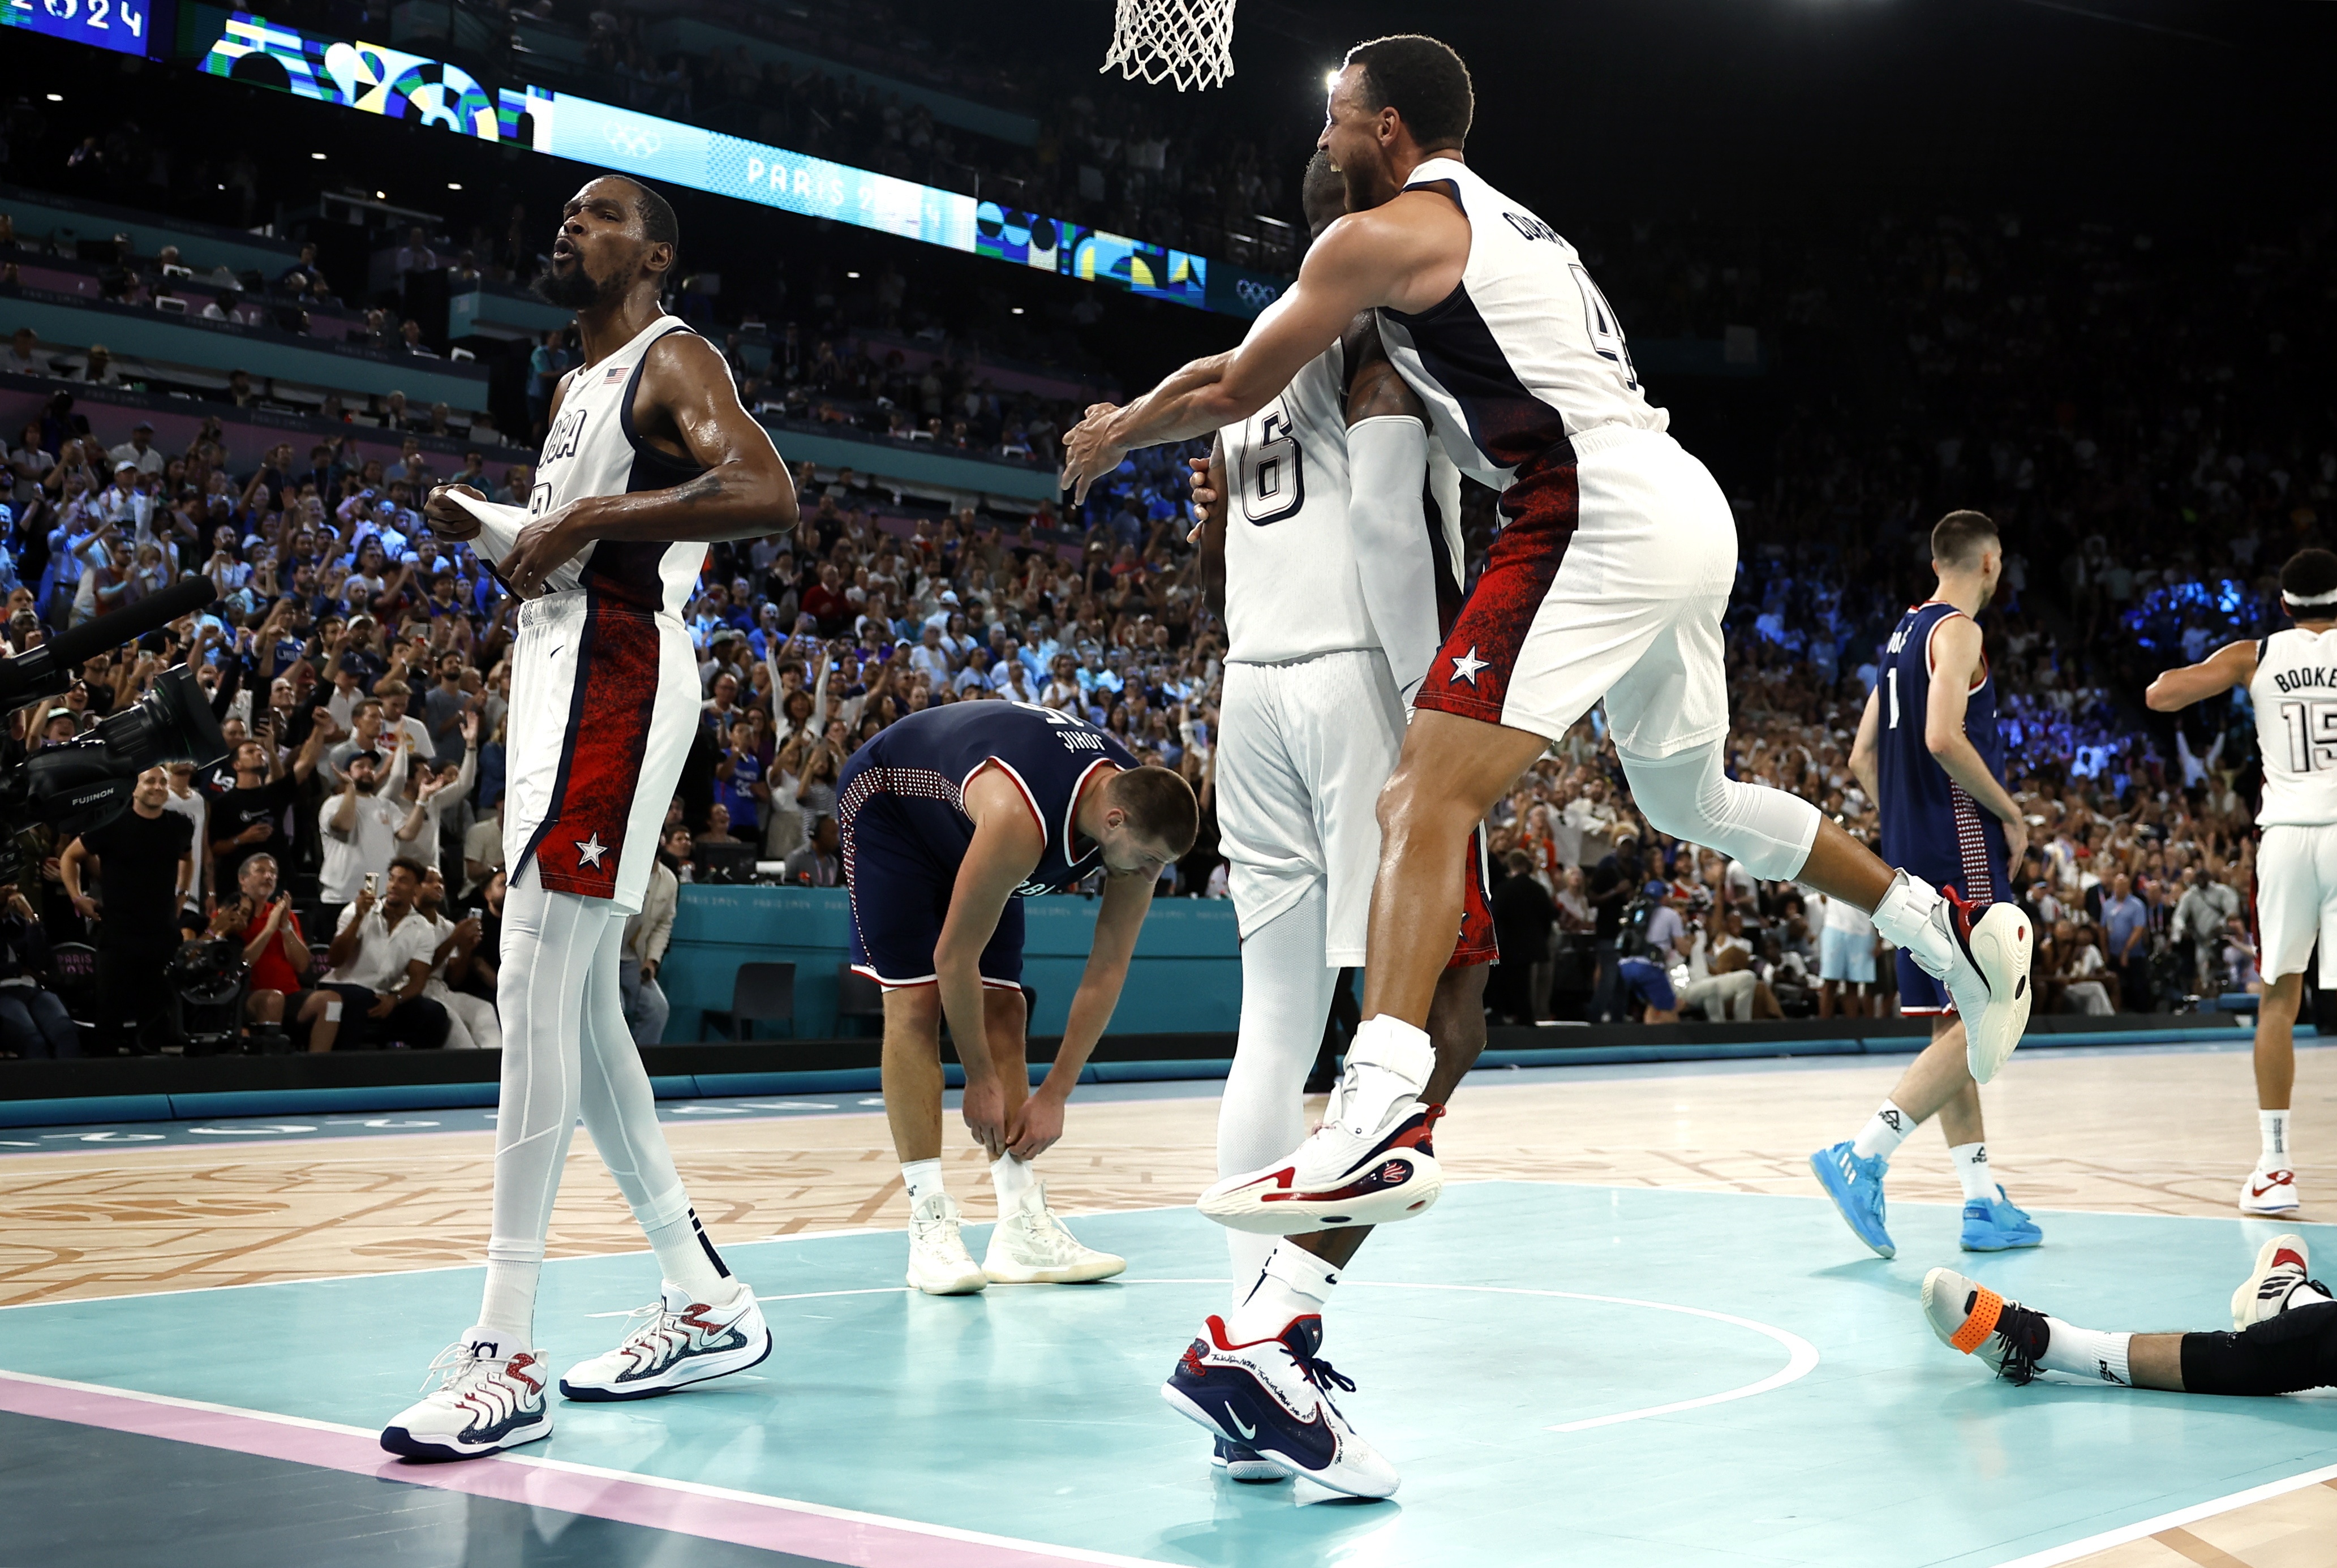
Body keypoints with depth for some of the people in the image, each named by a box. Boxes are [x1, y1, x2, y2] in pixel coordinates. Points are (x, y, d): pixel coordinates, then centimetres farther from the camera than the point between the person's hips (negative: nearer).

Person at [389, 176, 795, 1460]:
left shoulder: (671, 362, -5)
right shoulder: (577, 387, 24)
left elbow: (767, 495, -24)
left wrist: (591, 519, -21)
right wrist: (490, 531, 13)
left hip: (617, 678, -11)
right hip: (557, 678, 11)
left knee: (536, 985, -17)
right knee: (575, 1003, 10)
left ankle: (505, 1357, -17)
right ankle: (705, 1304, 19)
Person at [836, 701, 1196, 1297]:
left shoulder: (1139, 819, -22)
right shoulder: (1020, 821, -43)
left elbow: (1107, 973, -14)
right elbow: (954, 956, -32)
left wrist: (1055, 1096, -14)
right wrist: (980, 1082, -22)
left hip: (963, 829, 7)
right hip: (886, 800, -7)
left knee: (1003, 1012, -3)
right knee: (916, 1003, -16)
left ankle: (1022, 1231, -5)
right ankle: (930, 1226, -15)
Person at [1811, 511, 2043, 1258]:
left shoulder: (1902, 635, 18)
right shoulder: (1958, 630, -8)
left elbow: (1862, 757, 18)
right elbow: (1944, 738, -22)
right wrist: (2010, 812, -11)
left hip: (1912, 853, 9)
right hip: (1964, 853, -9)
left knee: (1952, 1026, 9)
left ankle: (1985, 1204, 12)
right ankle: (1863, 1156, -18)